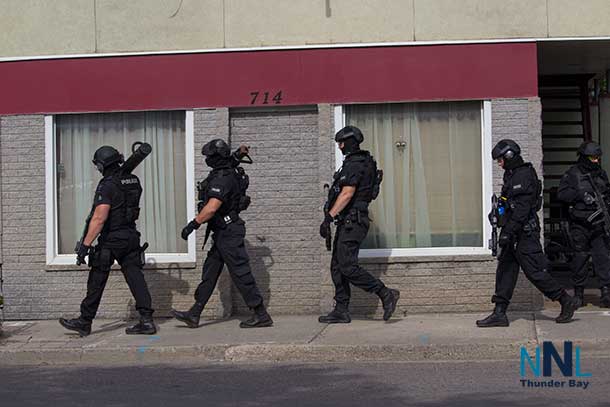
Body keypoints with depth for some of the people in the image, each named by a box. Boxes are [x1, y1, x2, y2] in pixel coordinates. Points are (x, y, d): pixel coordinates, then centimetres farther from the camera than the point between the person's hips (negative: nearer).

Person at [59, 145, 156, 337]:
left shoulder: (107, 185, -18)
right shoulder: (134, 181, 5)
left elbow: (99, 218, -24)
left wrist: (86, 244, -24)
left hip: (111, 240, -7)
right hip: (131, 236, 7)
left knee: (96, 282, 6)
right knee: (135, 277, 4)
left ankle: (84, 322, 17)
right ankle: (146, 320, -2)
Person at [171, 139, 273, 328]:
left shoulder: (222, 179, -21)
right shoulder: (229, 171, 9)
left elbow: (211, 208, -31)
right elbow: (243, 149, 27)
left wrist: (193, 224, -29)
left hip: (228, 233, -10)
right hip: (224, 232, 10)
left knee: (241, 274, -5)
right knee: (209, 272, 11)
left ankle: (262, 316, 1)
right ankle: (194, 315, 15)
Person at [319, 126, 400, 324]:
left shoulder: (355, 164, -14)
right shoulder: (362, 162, 19)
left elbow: (347, 194, -23)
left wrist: (329, 217, -25)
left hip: (351, 222, -11)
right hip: (348, 223, 11)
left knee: (348, 267, -13)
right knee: (337, 267, 9)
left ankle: (386, 294, -7)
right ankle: (341, 311, 10)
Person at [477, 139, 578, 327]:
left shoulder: (524, 176, -15)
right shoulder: (513, 176, 16)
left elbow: (522, 209, -23)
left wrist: (507, 232, -25)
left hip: (525, 234, -10)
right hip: (515, 234, 10)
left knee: (535, 272, -6)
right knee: (505, 271, 7)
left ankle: (566, 302, 8)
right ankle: (499, 314, 8)